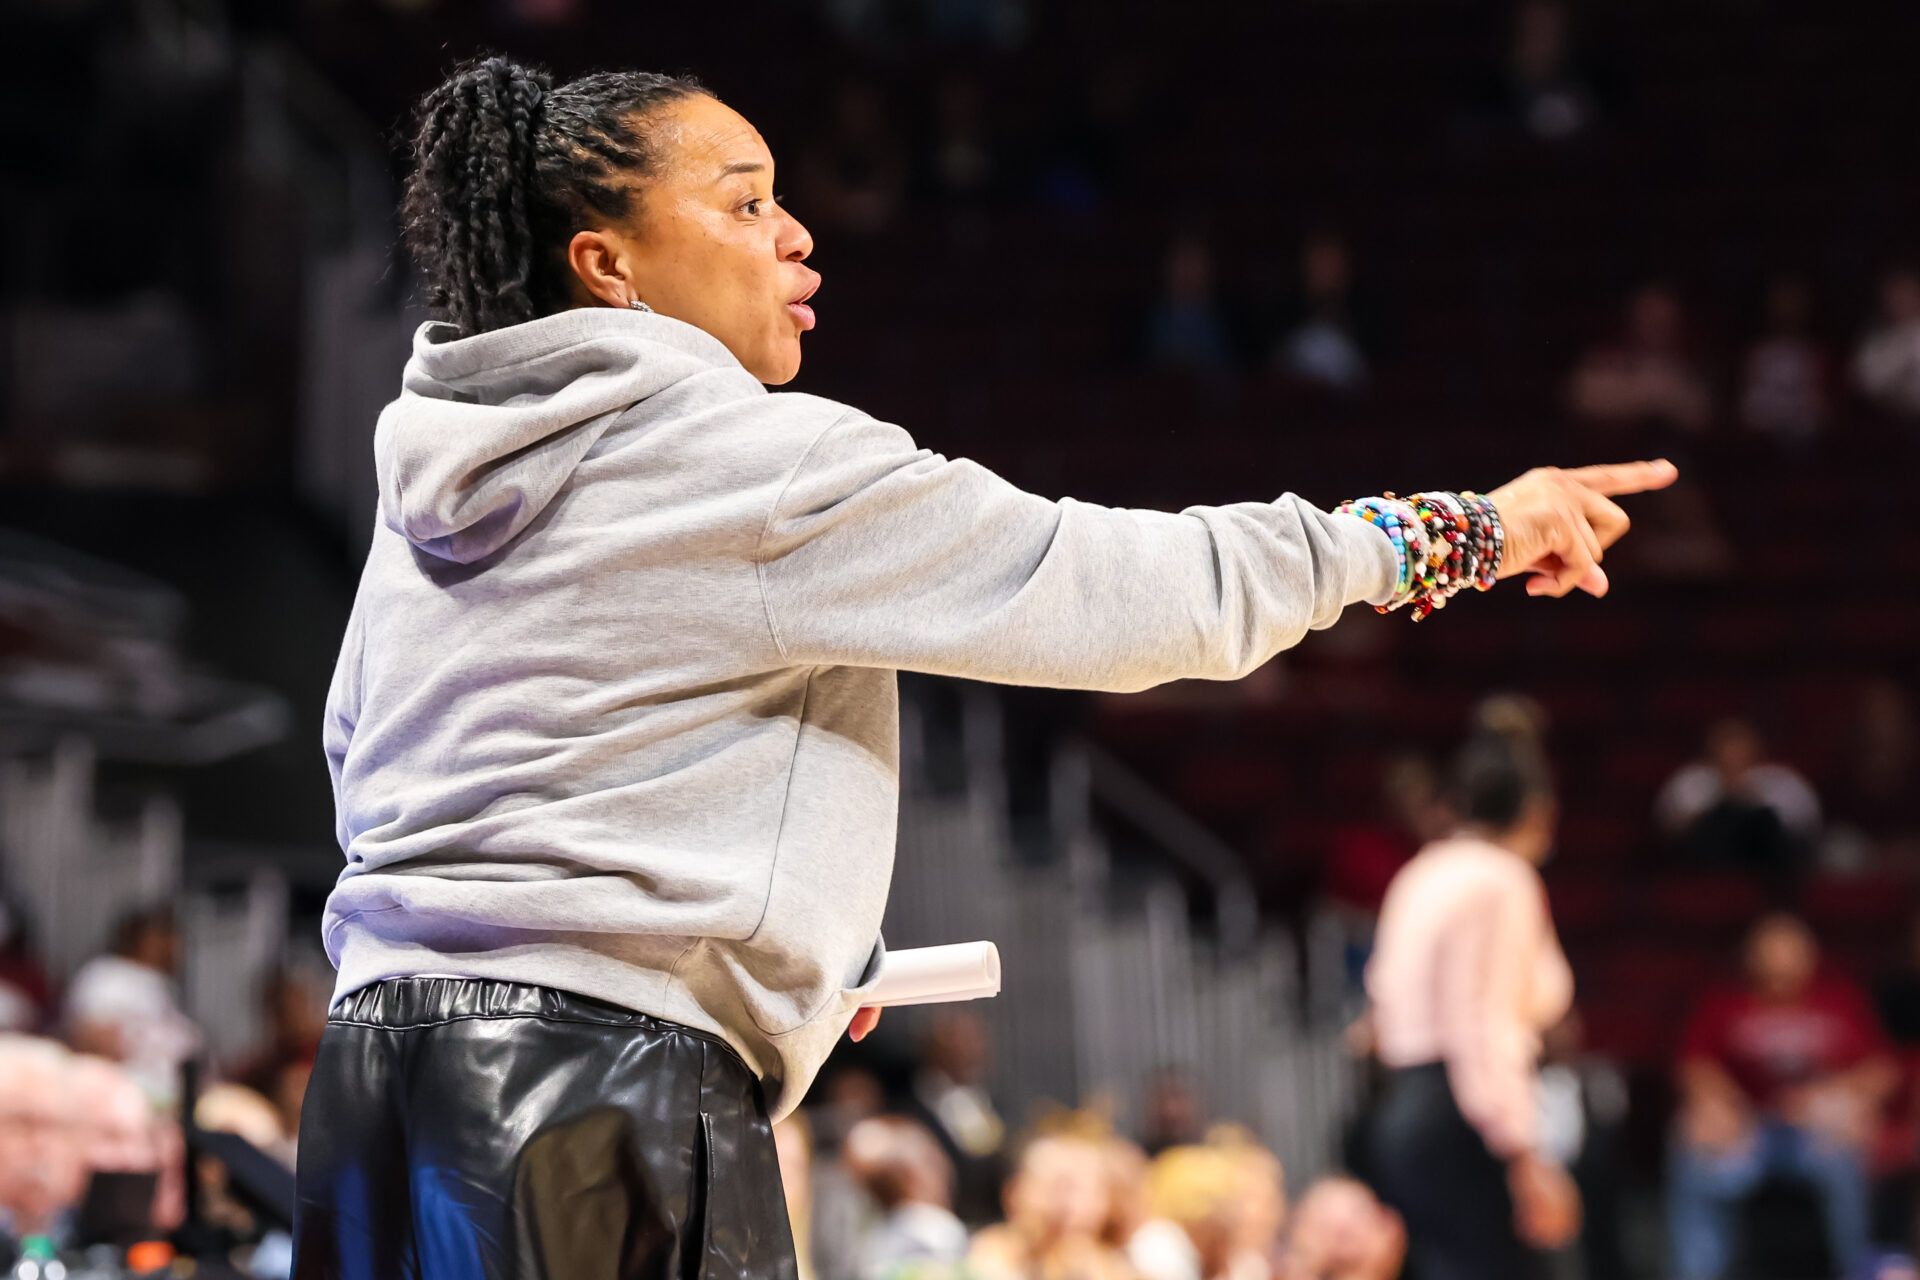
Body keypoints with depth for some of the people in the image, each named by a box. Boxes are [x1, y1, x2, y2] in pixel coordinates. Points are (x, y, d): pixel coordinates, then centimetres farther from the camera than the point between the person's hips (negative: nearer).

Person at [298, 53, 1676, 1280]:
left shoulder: (438, 481, 16)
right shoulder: (754, 462, -8)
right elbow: (1130, 589, -7)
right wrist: (1464, 531, 3)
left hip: (382, 1040, 9)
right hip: (606, 1081, -9)